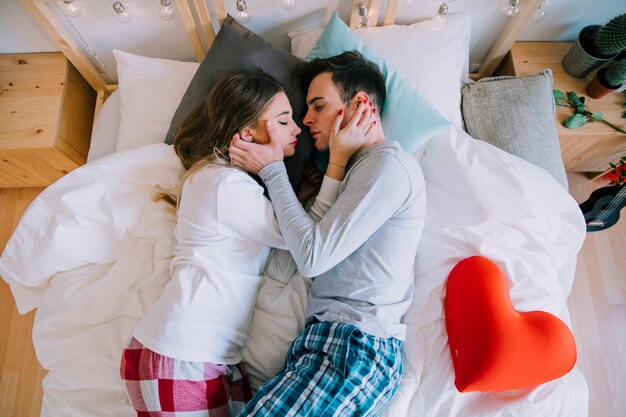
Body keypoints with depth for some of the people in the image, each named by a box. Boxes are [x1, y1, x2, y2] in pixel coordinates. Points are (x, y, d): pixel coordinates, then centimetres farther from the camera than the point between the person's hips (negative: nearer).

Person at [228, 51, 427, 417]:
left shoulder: (390, 163, -8)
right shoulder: (361, 168, 23)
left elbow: (312, 256, -14)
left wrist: (272, 169, -5)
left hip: (356, 344, -9)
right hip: (332, 338, 9)